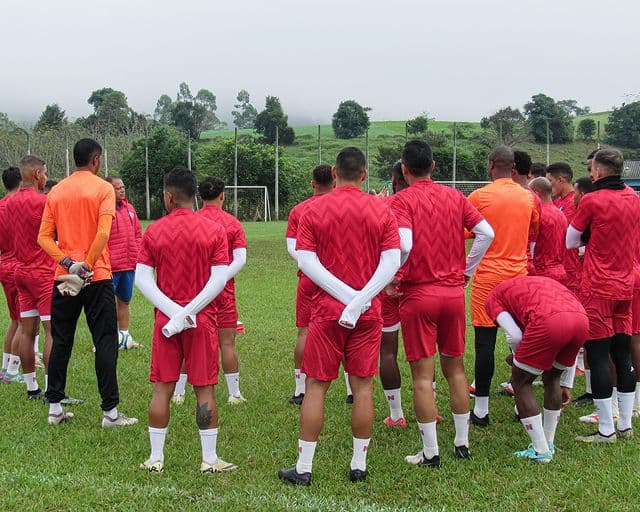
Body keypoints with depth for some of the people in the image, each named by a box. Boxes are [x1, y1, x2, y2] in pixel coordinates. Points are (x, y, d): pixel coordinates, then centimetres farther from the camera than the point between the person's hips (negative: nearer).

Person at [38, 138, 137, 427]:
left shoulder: (56, 191, 9)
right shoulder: (103, 188, -5)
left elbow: (43, 237, 2)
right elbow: (103, 233, -18)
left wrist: (67, 262, -7)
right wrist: (87, 265, -12)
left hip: (64, 277, 5)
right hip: (96, 277, -5)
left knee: (61, 342, 13)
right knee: (105, 343, 0)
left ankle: (54, 408, 19)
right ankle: (110, 412, 1)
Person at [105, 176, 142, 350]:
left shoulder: (129, 208, 11)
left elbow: (138, 233, 19)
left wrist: (136, 256, 12)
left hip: (129, 266, 7)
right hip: (110, 268, -7)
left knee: (124, 302, 17)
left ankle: (124, 337, 29)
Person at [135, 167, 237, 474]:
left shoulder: (154, 232, 0)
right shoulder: (214, 231, -3)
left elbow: (142, 279, -4)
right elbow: (219, 279, -10)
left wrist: (173, 311, -8)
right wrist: (189, 312, -9)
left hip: (165, 321, 1)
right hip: (203, 322, -1)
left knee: (162, 389, 8)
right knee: (204, 390, 5)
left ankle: (156, 459, 15)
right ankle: (210, 460, 10)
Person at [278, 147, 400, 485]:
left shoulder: (314, 210, -1)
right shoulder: (381, 211, 1)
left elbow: (306, 261, -10)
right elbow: (392, 262, -7)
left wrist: (347, 295, -12)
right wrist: (360, 301, -13)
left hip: (327, 310, -1)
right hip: (369, 314, 1)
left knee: (316, 387, 6)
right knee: (363, 388, 8)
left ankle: (303, 469, 11)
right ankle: (359, 466, 16)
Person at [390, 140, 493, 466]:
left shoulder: (402, 200, -8)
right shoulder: (454, 197, 6)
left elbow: (404, 244, -22)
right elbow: (486, 233, 1)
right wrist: (466, 271, 10)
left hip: (418, 294, -4)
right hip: (454, 293, 5)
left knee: (423, 373, 2)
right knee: (455, 367, 16)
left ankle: (431, 453, 7)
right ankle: (462, 443, 23)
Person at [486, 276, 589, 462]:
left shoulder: (494, 297, 23)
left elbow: (514, 336, 5)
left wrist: (517, 356, 29)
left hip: (550, 321, -6)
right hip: (582, 318, 7)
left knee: (520, 382, 16)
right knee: (552, 378, 30)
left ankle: (541, 451, 16)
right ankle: (549, 444, 36)